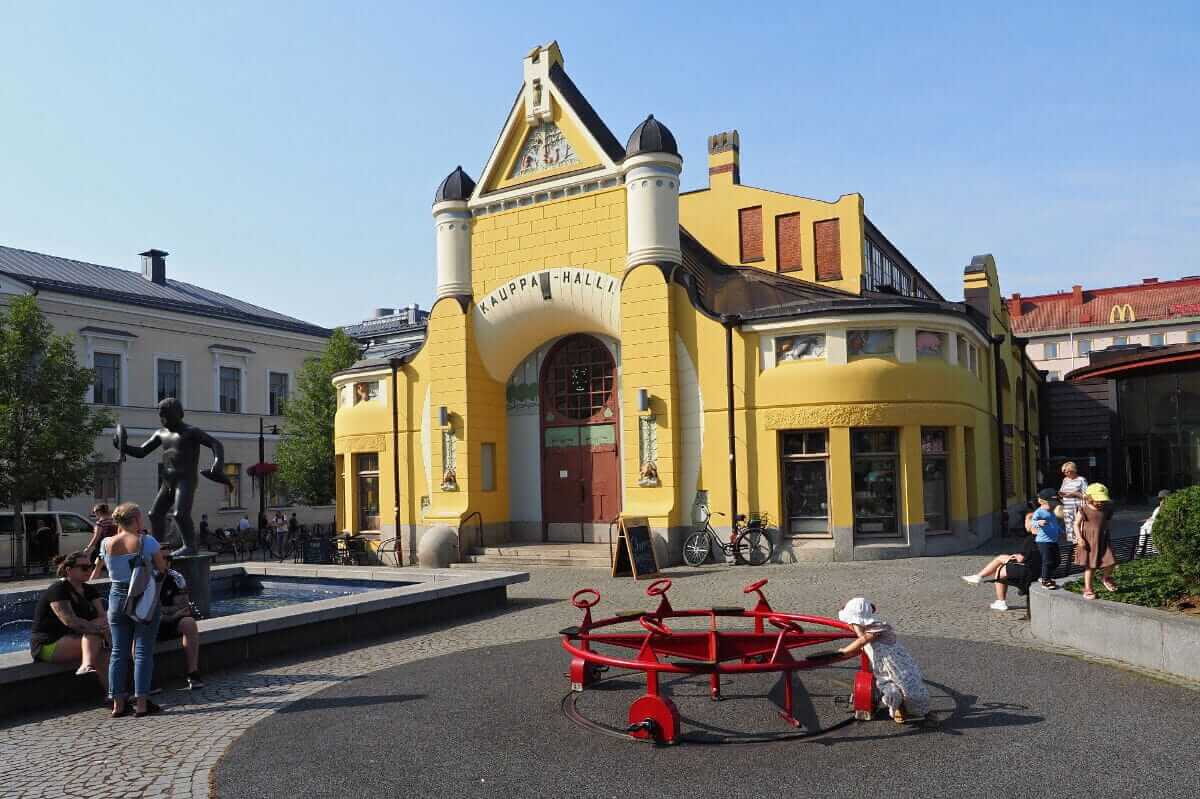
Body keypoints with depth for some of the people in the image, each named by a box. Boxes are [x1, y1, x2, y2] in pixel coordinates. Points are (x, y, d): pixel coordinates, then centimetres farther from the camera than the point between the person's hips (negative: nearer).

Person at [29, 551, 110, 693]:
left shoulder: (89, 591, 8)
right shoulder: (58, 590, -14)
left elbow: (103, 617, -2)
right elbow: (70, 621, -27)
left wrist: (84, 626, -22)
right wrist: (100, 629, -26)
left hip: (74, 639, 7)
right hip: (48, 645, -7)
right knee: (95, 637, -30)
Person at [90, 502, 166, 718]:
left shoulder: (107, 544, 0)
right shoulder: (147, 542, -11)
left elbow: (98, 570, 16)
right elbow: (162, 569, -3)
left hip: (117, 599, 4)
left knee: (118, 652, 10)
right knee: (143, 652, 1)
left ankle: (118, 704, 13)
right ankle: (141, 703, 2)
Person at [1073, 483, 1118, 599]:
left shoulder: (1105, 510, 3)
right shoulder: (1084, 510, -9)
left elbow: (1106, 523, 19)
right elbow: (1076, 524, -7)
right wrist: (1079, 538, -16)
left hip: (1103, 540, 4)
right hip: (1088, 541, -4)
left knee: (1111, 562, -2)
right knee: (1089, 565, 2)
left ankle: (1105, 578, 30)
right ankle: (1088, 589, 12)